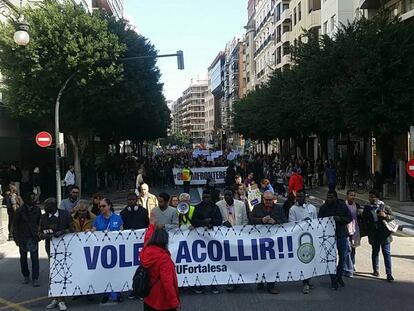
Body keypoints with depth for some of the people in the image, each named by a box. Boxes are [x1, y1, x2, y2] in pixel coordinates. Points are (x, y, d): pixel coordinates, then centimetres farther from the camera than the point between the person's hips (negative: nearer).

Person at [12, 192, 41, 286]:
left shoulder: (37, 209, -2)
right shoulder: (19, 211, -6)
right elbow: (15, 225, -2)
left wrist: (39, 234, -2)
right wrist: (16, 238, -5)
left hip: (33, 237, 0)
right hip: (22, 238, 0)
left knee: (35, 258, -6)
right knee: (23, 258, 13)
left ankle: (35, 279, 0)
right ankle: (26, 276, 30)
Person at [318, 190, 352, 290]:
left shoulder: (342, 206, -1)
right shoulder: (323, 207, -3)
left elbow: (350, 218, -2)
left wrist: (340, 219, -18)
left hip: (342, 235, 2)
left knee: (343, 257, 12)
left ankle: (339, 277, 31)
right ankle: (333, 280, 14)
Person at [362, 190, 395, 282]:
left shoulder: (385, 207, 1)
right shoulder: (367, 208, 6)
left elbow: (392, 216, 6)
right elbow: (364, 220, 15)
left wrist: (386, 216, -14)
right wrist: (368, 230, 3)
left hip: (385, 234, -2)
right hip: (373, 235, 2)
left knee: (387, 253, -3)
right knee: (375, 252, 13)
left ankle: (389, 274, -1)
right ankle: (375, 270, 29)